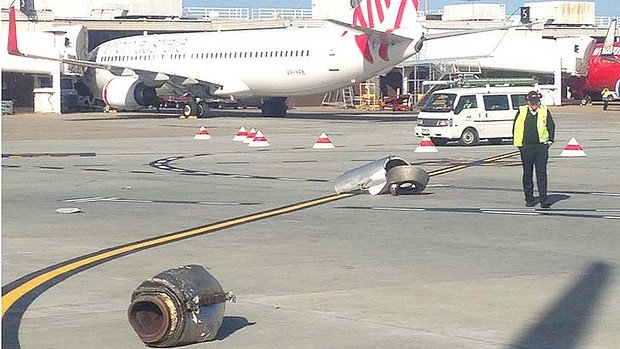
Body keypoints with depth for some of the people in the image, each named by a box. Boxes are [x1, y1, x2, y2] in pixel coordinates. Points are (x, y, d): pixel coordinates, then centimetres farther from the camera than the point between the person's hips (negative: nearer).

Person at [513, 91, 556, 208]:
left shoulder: (544, 112, 5)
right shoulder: (521, 112, 6)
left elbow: (551, 126, 11)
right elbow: (515, 127, 12)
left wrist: (550, 140, 2)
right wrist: (517, 142, 6)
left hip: (541, 147, -1)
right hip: (526, 147, 1)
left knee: (541, 173, -6)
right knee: (527, 174, 7)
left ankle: (544, 199, -6)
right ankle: (529, 199, 15)